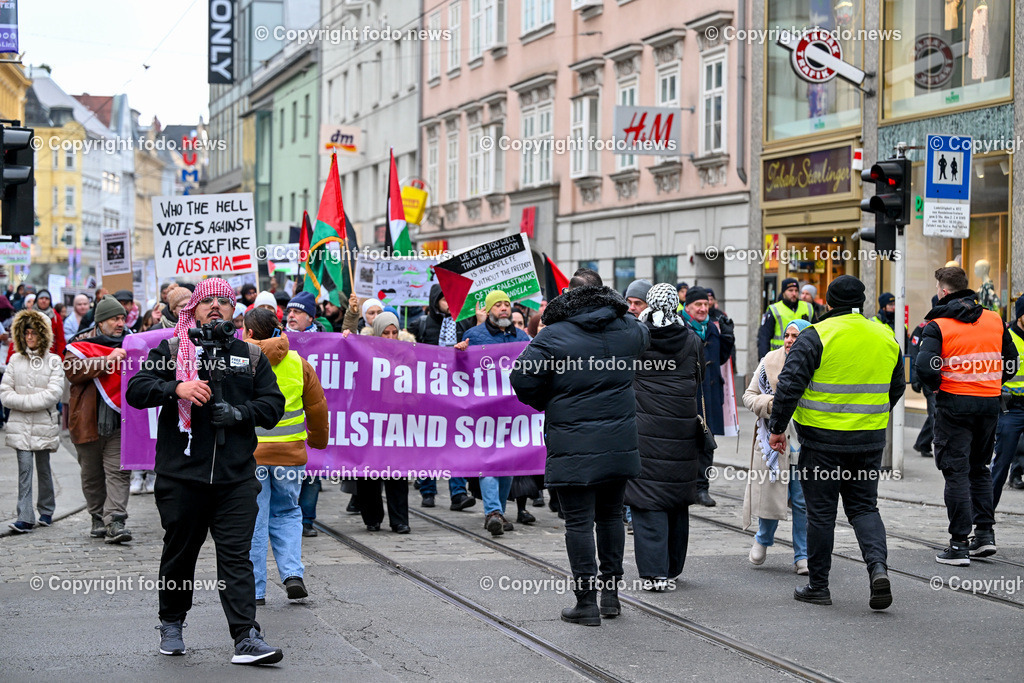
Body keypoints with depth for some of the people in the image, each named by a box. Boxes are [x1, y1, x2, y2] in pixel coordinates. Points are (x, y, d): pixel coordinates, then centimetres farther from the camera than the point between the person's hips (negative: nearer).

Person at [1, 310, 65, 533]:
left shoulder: (53, 361, 0)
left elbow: (53, 394, -10)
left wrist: (22, 400, -11)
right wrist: (33, 401, -11)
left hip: (44, 423, -1)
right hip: (20, 424, 1)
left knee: (43, 468, 9)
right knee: (24, 468, -7)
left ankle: (46, 511, 26)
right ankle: (25, 517, -11)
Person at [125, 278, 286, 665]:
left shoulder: (252, 357, 13)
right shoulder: (171, 351, 6)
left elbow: (273, 404, 8)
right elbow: (136, 391, -2)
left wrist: (239, 413, -10)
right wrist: (176, 388, -19)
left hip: (236, 477, 1)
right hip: (181, 475, -1)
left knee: (236, 556, -6)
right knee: (179, 552, 11)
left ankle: (246, 637, -10)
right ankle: (171, 624, 31)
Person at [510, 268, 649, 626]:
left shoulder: (553, 335, -10)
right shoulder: (629, 330, 6)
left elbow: (522, 379, -13)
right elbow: (647, 336, 30)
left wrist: (546, 403, 6)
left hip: (574, 446, -5)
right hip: (620, 443, 5)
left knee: (579, 521, 0)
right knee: (611, 514, 17)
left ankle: (586, 601, 0)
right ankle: (611, 592, 23)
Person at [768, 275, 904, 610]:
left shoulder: (816, 336, -10)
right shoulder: (886, 338, 7)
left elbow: (790, 384, -15)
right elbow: (896, 388, 19)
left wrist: (777, 427, -6)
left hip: (822, 439, -4)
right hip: (869, 441, 4)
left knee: (821, 512, 5)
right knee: (864, 507, 14)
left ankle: (818, 586, 12)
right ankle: (878, 566, -9)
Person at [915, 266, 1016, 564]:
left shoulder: (938, 325, -10)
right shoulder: (995, 320, 6)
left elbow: (925, 368, -21)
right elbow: (1012, 361, 9)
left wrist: (937, 386, -2)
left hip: (955, 405, -5)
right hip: (990, 404, 5)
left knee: (956, 472, 0)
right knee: (980, 468, 20)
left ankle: (959, 545, 0)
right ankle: (985, 534, 15)